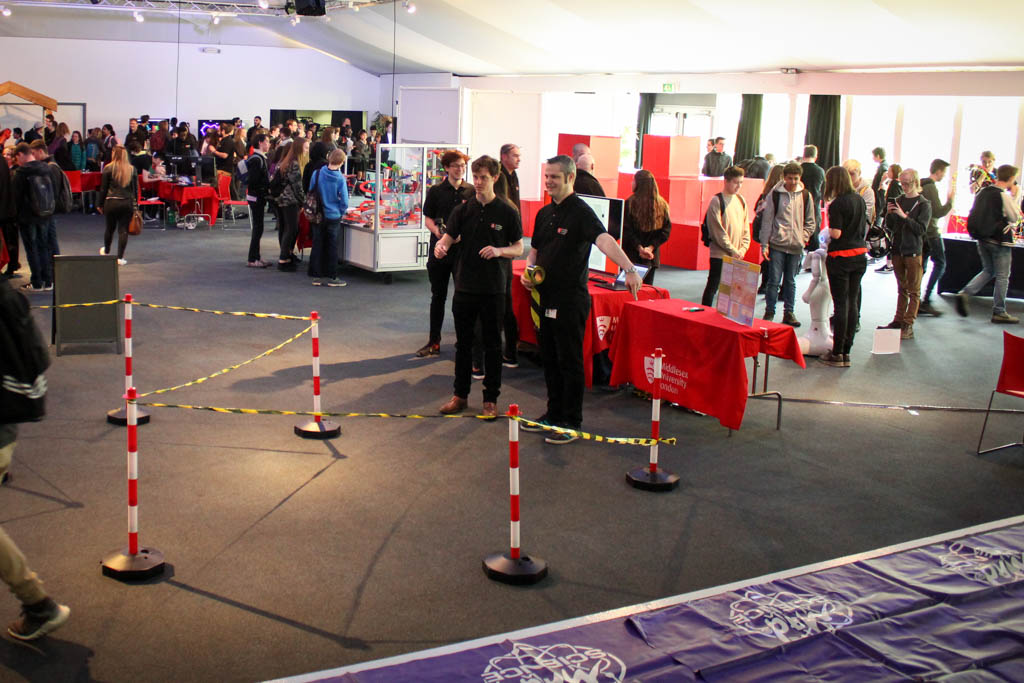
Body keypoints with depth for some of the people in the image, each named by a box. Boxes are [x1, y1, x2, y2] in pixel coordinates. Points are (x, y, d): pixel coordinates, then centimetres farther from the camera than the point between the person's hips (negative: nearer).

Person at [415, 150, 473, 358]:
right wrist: (437, 231, -15)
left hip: (463, 249, -1)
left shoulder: (472, 191, 3)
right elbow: (428, 218, 5)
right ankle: (434, 342, 16)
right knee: (438, 296, 9)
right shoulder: (436, 191, 4)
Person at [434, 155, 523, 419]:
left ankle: (491, 398, 15)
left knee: (492, 345, 5)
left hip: (494, 288, -3)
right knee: (463, 343, 11)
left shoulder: (508, 212, -2)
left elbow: (519, 248, 2)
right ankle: (460, 394, 22)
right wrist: (440, 246, -25)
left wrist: (499, 251, -17)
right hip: (465, 286, 3)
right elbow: (448, 236, -2)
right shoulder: (463, 210, 5)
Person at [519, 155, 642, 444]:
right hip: (546, 297, 8)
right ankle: (553, 414, 26)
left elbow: (604, 240, -30)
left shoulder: (580, 212, -13)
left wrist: (629, 269, -46)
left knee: (570, 361, 0)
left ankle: (571, 423, 9)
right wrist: (528, 272, 3)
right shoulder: (544, 213, 12)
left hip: (571, 299, -8)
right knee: (549, 359, 14)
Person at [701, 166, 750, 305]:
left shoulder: (741, 200, 10)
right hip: (719, 254, -6)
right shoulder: (717, 201, -9)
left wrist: (743, 249, 0)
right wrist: (733, 250, -13)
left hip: (736, 256, 6)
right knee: (713, 286, -1)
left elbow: (746, 228, 13)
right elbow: (718, 231, -13)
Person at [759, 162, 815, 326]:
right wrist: (764, 244, -4)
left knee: (790, 281, 10)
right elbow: (767, 220, 0)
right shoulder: (775, 194, -2)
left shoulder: (805, 195, 5)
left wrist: (803, 238, -2)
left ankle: (789, 313, 16)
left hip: (796, 246, 2)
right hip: (777, 245, -2)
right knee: (774, 280, -3)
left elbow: (810, 222, 12)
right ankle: (769, 312, 6)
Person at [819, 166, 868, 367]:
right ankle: (847, 351, 15)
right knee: (853, 302, 9)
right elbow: (864, 228, 15)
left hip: (841, 257, -7)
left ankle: (837, 353, 3)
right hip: (860, 256, 7)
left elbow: (836, 233, -18)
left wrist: (828, 228, 2)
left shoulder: (837, 204, -15)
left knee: (841, 304, -2)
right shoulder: (860, 200, 7)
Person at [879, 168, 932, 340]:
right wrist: (889, 214, -9)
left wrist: (904, 216, -22)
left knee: (913, 291, 1)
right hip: (898, 249, 5)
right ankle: (898, 321, 20)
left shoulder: (924, 204, -6)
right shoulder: (898, 200, 8)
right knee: (901, 289, 14)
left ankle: (908, 325, 1)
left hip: (913, 252, -5)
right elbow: (890, 228, 10)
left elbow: (922, 229, -15)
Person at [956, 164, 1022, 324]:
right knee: (1002, 276, 5)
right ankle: (999, 312, 10)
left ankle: (965, 293, 0)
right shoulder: (1004, 196, -16)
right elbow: (1015, 217, -7)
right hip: (1000, 240, -7)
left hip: (982, 238, 7)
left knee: (988, 271, 20)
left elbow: (975, 215, 12)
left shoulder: (982, 192, 4)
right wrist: (1016, 197, -2)